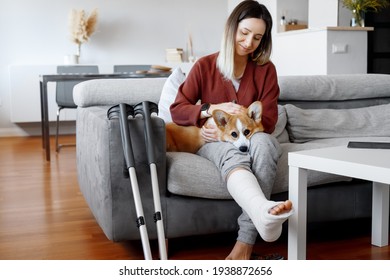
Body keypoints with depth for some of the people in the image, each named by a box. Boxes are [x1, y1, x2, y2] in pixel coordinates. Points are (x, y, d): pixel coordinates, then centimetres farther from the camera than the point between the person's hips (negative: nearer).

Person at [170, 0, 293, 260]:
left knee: (262, 142, -37)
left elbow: (268, 121, -1)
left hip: (253, 139, 1)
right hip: (215, 142, -1)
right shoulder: (205, 66, 3)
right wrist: (212, 109, -15)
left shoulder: (266, 69, 4)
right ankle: (265, 211, -73)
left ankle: (246, 243, -44)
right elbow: (177, 110, 2)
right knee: (233, 153, -38)